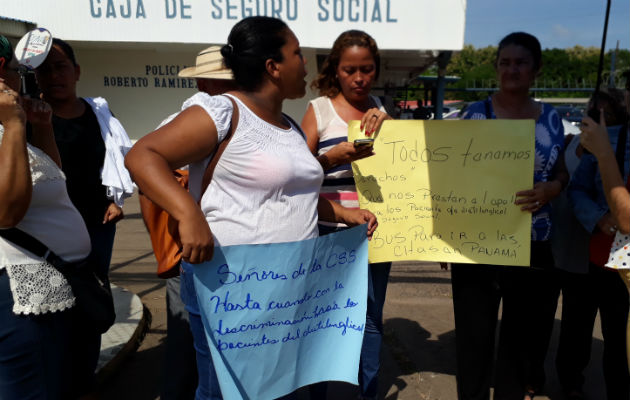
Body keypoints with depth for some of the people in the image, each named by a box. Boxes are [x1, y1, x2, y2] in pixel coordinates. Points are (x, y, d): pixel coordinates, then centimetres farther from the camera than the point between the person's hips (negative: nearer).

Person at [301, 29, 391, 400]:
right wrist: (334, 157, -25)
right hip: (331, 231, -3)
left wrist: (386, 121, -12)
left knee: (372, 318, 10)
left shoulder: (378, 107, 9)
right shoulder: (319, 109, -1)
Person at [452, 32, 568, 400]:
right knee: (474, 332, 6)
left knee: (524, 334, 13)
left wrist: (552, 189, -12)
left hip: (534, 245, 2)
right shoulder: (476, 114, -1)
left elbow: (562, 172, 12)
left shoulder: (551, 118, 5)